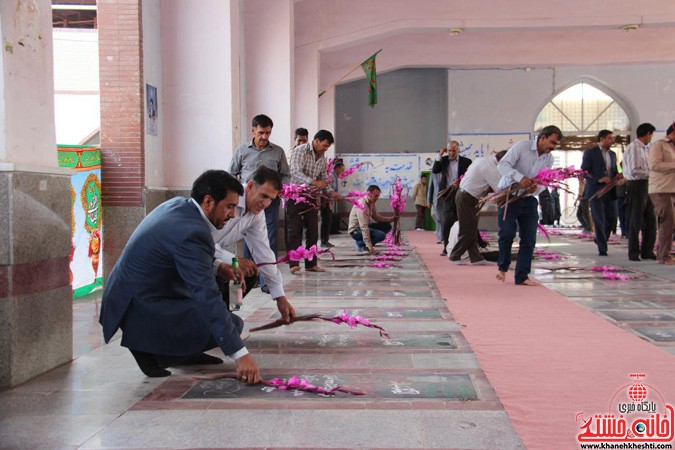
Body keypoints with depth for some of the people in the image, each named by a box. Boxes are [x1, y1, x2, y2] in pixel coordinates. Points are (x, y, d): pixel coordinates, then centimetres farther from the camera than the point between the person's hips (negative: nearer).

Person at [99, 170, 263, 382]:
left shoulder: (178, 205, 3)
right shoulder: (192, 233, -26)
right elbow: (208, 299, -30)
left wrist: (216, 267, 5)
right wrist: (240, 354, -30)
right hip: (141, 313, -10)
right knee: (233, 324, -9)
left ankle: (184, 351, 20)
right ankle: (148, 348, -4)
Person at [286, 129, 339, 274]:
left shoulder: (322, 158, 11)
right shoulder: (300, 151, -10)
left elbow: (323, 178, 16)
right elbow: (295, 172, -24)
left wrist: (330, 191, -4)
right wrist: (314, 182, -35)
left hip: (311, 196, 7)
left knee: (313, 231, 5)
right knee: (295, 230, -6)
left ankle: (311, 263, 13)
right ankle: (294, 264, -4)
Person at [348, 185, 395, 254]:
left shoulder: (371, 203, 2)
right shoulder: (361, 205, -26)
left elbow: (376, 217, 12)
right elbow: (364, 227, -30)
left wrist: (391, 219, -3)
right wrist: (370, 246, -33)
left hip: (364, 227, 10)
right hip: (356, 231, -10)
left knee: (387, 226, 4)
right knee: (381, 235, -26)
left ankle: (366, 245, 3)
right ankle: (361, 245, -7)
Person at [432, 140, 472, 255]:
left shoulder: (466, 162, 4)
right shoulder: (443, 160, 10)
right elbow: (434, 170, -3)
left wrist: (459, 183, -15)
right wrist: (439, 155, -8)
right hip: (447, 195, 1)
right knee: (447, 222, -4)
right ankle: (447, 247, 0)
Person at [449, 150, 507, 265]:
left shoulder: (484, 160, 11)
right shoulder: (490, 167, -20)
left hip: (465, 196, 10)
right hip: (466, 199, -10)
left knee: (472, 229, 10)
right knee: (468, 231, -1)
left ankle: (476, 258, 13)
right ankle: (455, 256, 11)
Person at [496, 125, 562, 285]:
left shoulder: (549, 159, 4)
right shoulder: (522, 146, -12)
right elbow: (503, 165, -20)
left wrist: (536, 188, -19)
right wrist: (519, 177, -35)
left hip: (528, 199, 5)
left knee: (529, 239, 1)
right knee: (507, 233, -15)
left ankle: (522, 276, 10)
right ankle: (503, 267, 9)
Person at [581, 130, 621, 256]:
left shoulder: (612, 154, 18)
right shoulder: (590, 152, -2)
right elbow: (584, 171, -8)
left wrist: (617, 176, 1)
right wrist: (598, 179, -19)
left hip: (610, 192, 6)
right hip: (596, 191, -6)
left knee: (612, 218, 3)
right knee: (599, 221, -4)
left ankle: (600, 239, 28)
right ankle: (602, 248, 3)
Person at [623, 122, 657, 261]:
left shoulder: (645, 149, 17)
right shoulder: (634, 148, -13)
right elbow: (634, 171, -19)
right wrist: (650, 173, -12)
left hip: (646, 186, 9)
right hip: (636, 185, -9)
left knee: (650, 220, 10)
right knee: (635, 221, -1)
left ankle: (647, 251, 19)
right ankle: (633, 253, 8)